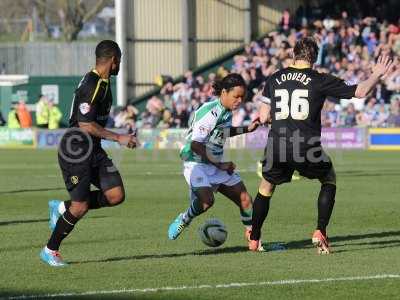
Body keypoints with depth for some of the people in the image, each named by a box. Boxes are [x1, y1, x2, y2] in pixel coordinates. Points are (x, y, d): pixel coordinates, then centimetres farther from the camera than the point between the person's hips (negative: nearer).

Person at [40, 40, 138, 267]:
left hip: (93, 149, 9)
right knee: (80, 207, -8)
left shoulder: (104, 82, 11)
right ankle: (50, 251, 11)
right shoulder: (91, 86, -20)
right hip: (76, 151, -9)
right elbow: (85, 125, -25)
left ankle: (62, 208, 14)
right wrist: (118, 138, -22)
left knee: (116, 196, -2)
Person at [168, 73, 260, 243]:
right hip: (197, 164, -8)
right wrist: (220, 164, -19)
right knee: (207, 200, -29)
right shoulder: (210, 112, -22)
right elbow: (195, 145, -24)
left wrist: (247, 129, 17)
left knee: (244, 198, 0)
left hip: (217, 164, 8)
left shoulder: (227, 111, 5)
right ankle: (183, 220, 0)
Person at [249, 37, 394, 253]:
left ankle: (254, 240, 26)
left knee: (266, 187, 25)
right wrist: (377, 75, 14)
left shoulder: (274, 79, 9)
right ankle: (320, 233, 11)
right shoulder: (320, 80, -1)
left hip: (276, 145, 3)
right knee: (329, 180, 23)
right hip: (306, 146, -3)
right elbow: (360, 91, -2)